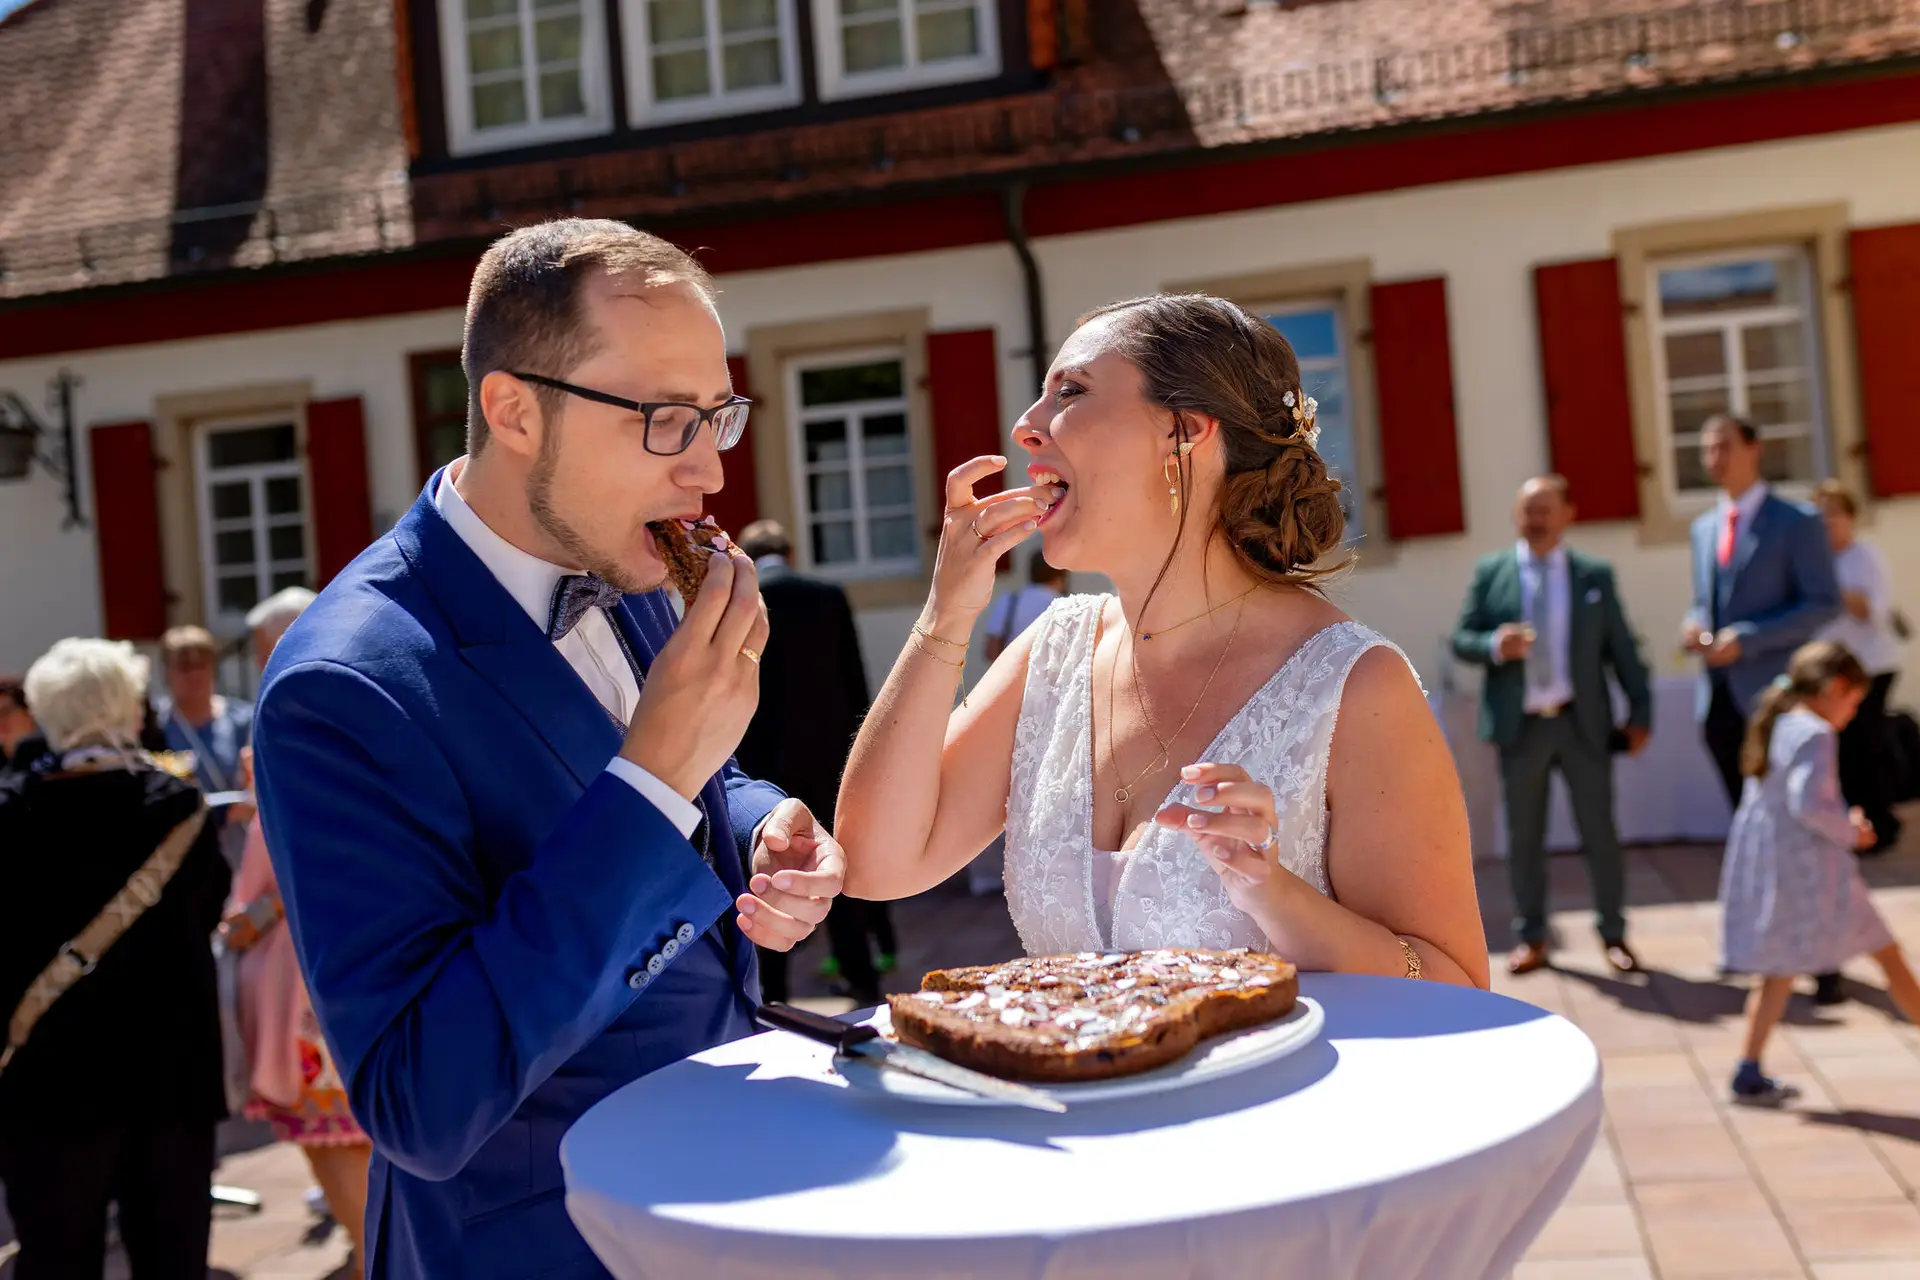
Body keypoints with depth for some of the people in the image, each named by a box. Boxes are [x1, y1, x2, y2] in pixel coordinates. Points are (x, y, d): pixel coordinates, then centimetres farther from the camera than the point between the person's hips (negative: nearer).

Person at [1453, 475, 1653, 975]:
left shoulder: (1595, 575, 6)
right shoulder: (1491, 573, 5)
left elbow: (1621, 646, 7)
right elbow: (1461, 639, 3)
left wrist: (1640, 710, 3)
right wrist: (1495, 646, -18)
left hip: (1583, 722, 0)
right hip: (1520, 725, 0)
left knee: (1599, 830, 4)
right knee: (1524, 835, 7)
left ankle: (1613, 934, 17)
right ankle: (1531, 938, 18)